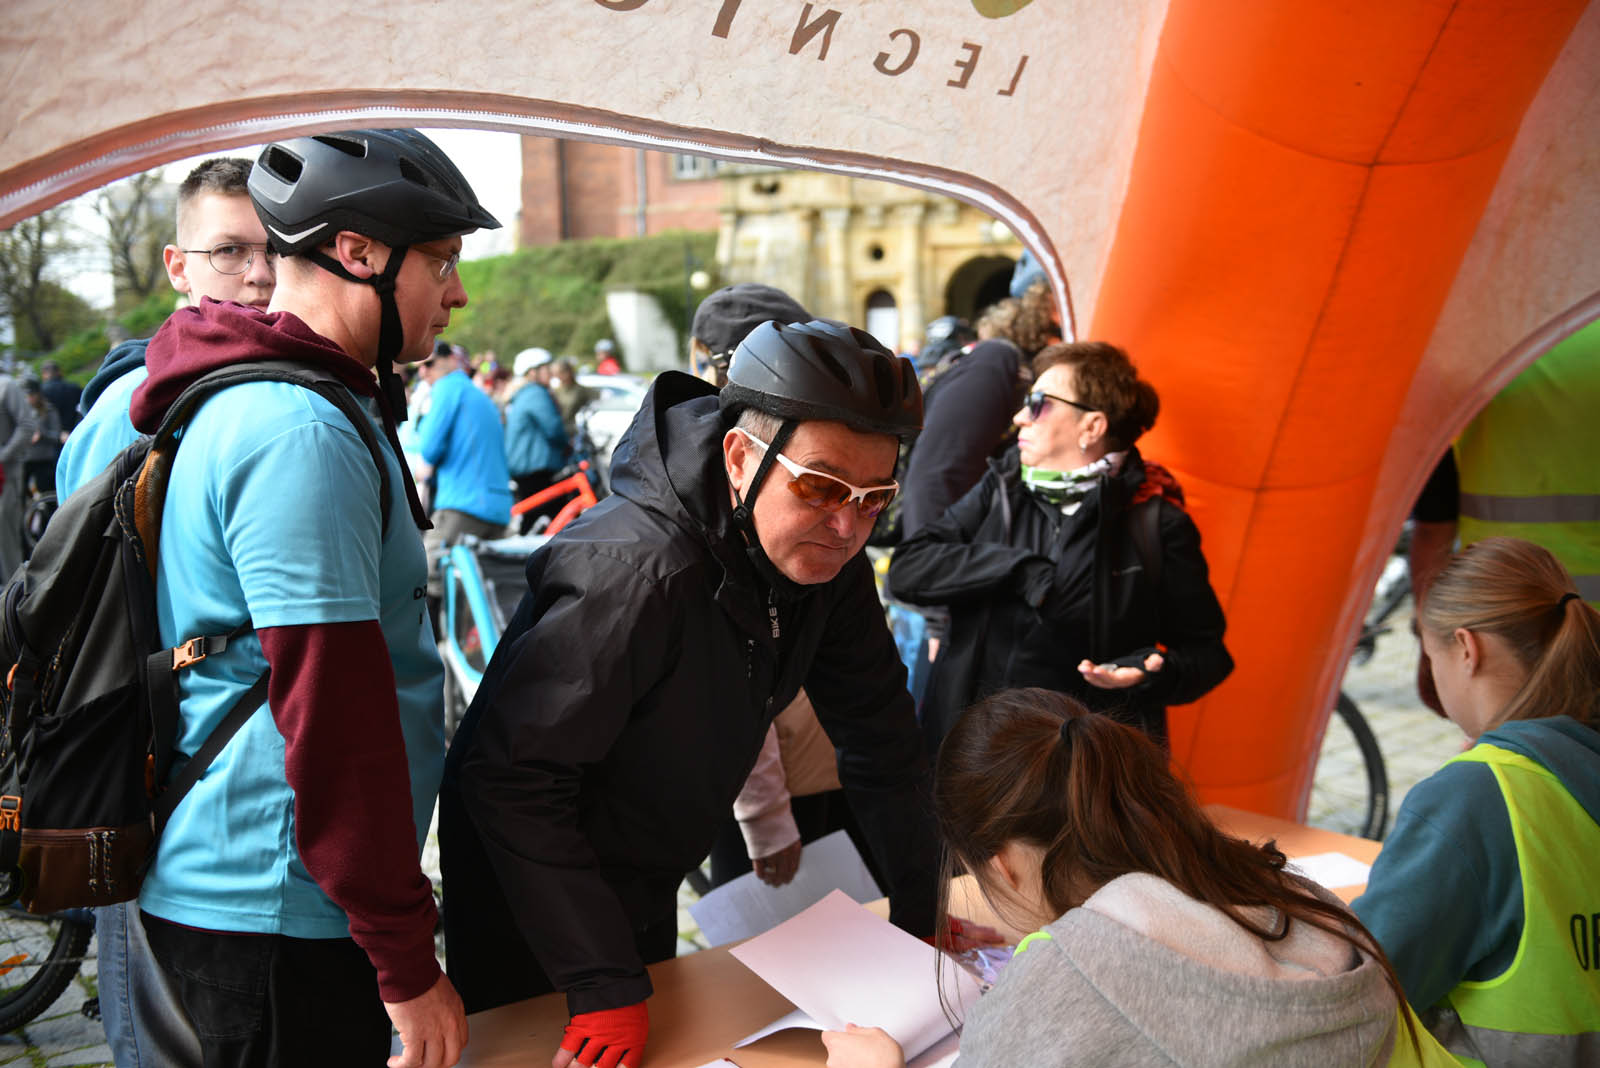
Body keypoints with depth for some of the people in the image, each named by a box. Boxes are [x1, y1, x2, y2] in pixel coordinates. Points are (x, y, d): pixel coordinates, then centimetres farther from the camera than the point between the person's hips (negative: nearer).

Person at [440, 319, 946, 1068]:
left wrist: (919, 914, 0)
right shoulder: (634, 572, -35)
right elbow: (514, 781, -32)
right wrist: (604, 987, -31)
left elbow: (880, 740, -1)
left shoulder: (828, 557, -12)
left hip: (647, 889, 7)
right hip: (531, 903, -7)